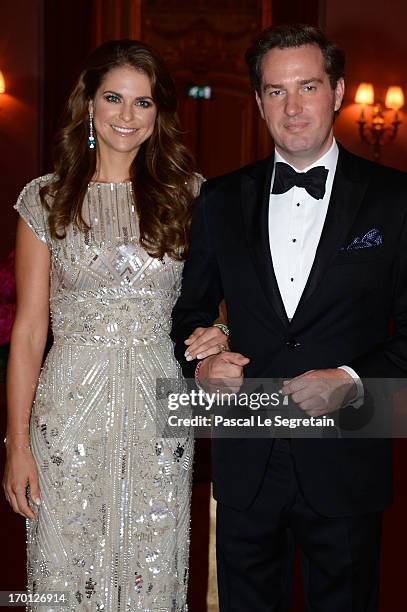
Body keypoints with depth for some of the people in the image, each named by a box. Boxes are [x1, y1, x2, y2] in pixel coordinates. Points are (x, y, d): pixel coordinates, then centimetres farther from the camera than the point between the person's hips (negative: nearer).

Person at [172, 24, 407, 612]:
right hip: (245, 463, 2)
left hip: (345, 462, -2)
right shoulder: (220, 200, 4)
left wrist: (353, 382, -18)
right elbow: (191, 310, 11)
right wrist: (202, 361, -8)